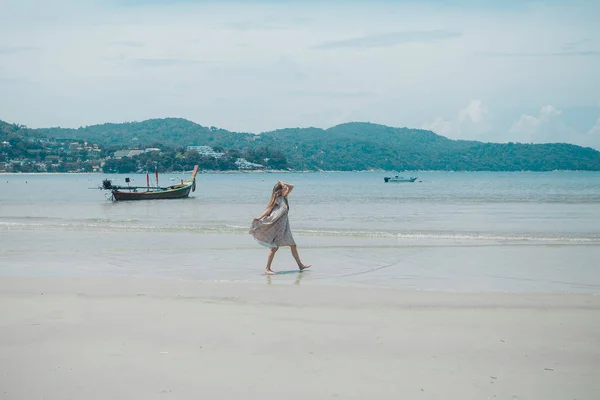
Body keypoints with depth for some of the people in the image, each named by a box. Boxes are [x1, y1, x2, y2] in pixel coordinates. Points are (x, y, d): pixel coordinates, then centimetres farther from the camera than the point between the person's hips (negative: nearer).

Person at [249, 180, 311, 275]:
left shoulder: (283, 197, 13)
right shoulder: (278, 199, -10)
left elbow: (291, 187, 21)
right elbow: (269, 209, -17)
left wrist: (283, 184, 6)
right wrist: (260, 218, -26)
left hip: (284, 226, 9)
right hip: (278, 227, -9)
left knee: (293, 245, 13)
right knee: (275, 247, -11)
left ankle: (300, 265, 23)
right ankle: (267, 269, -8)